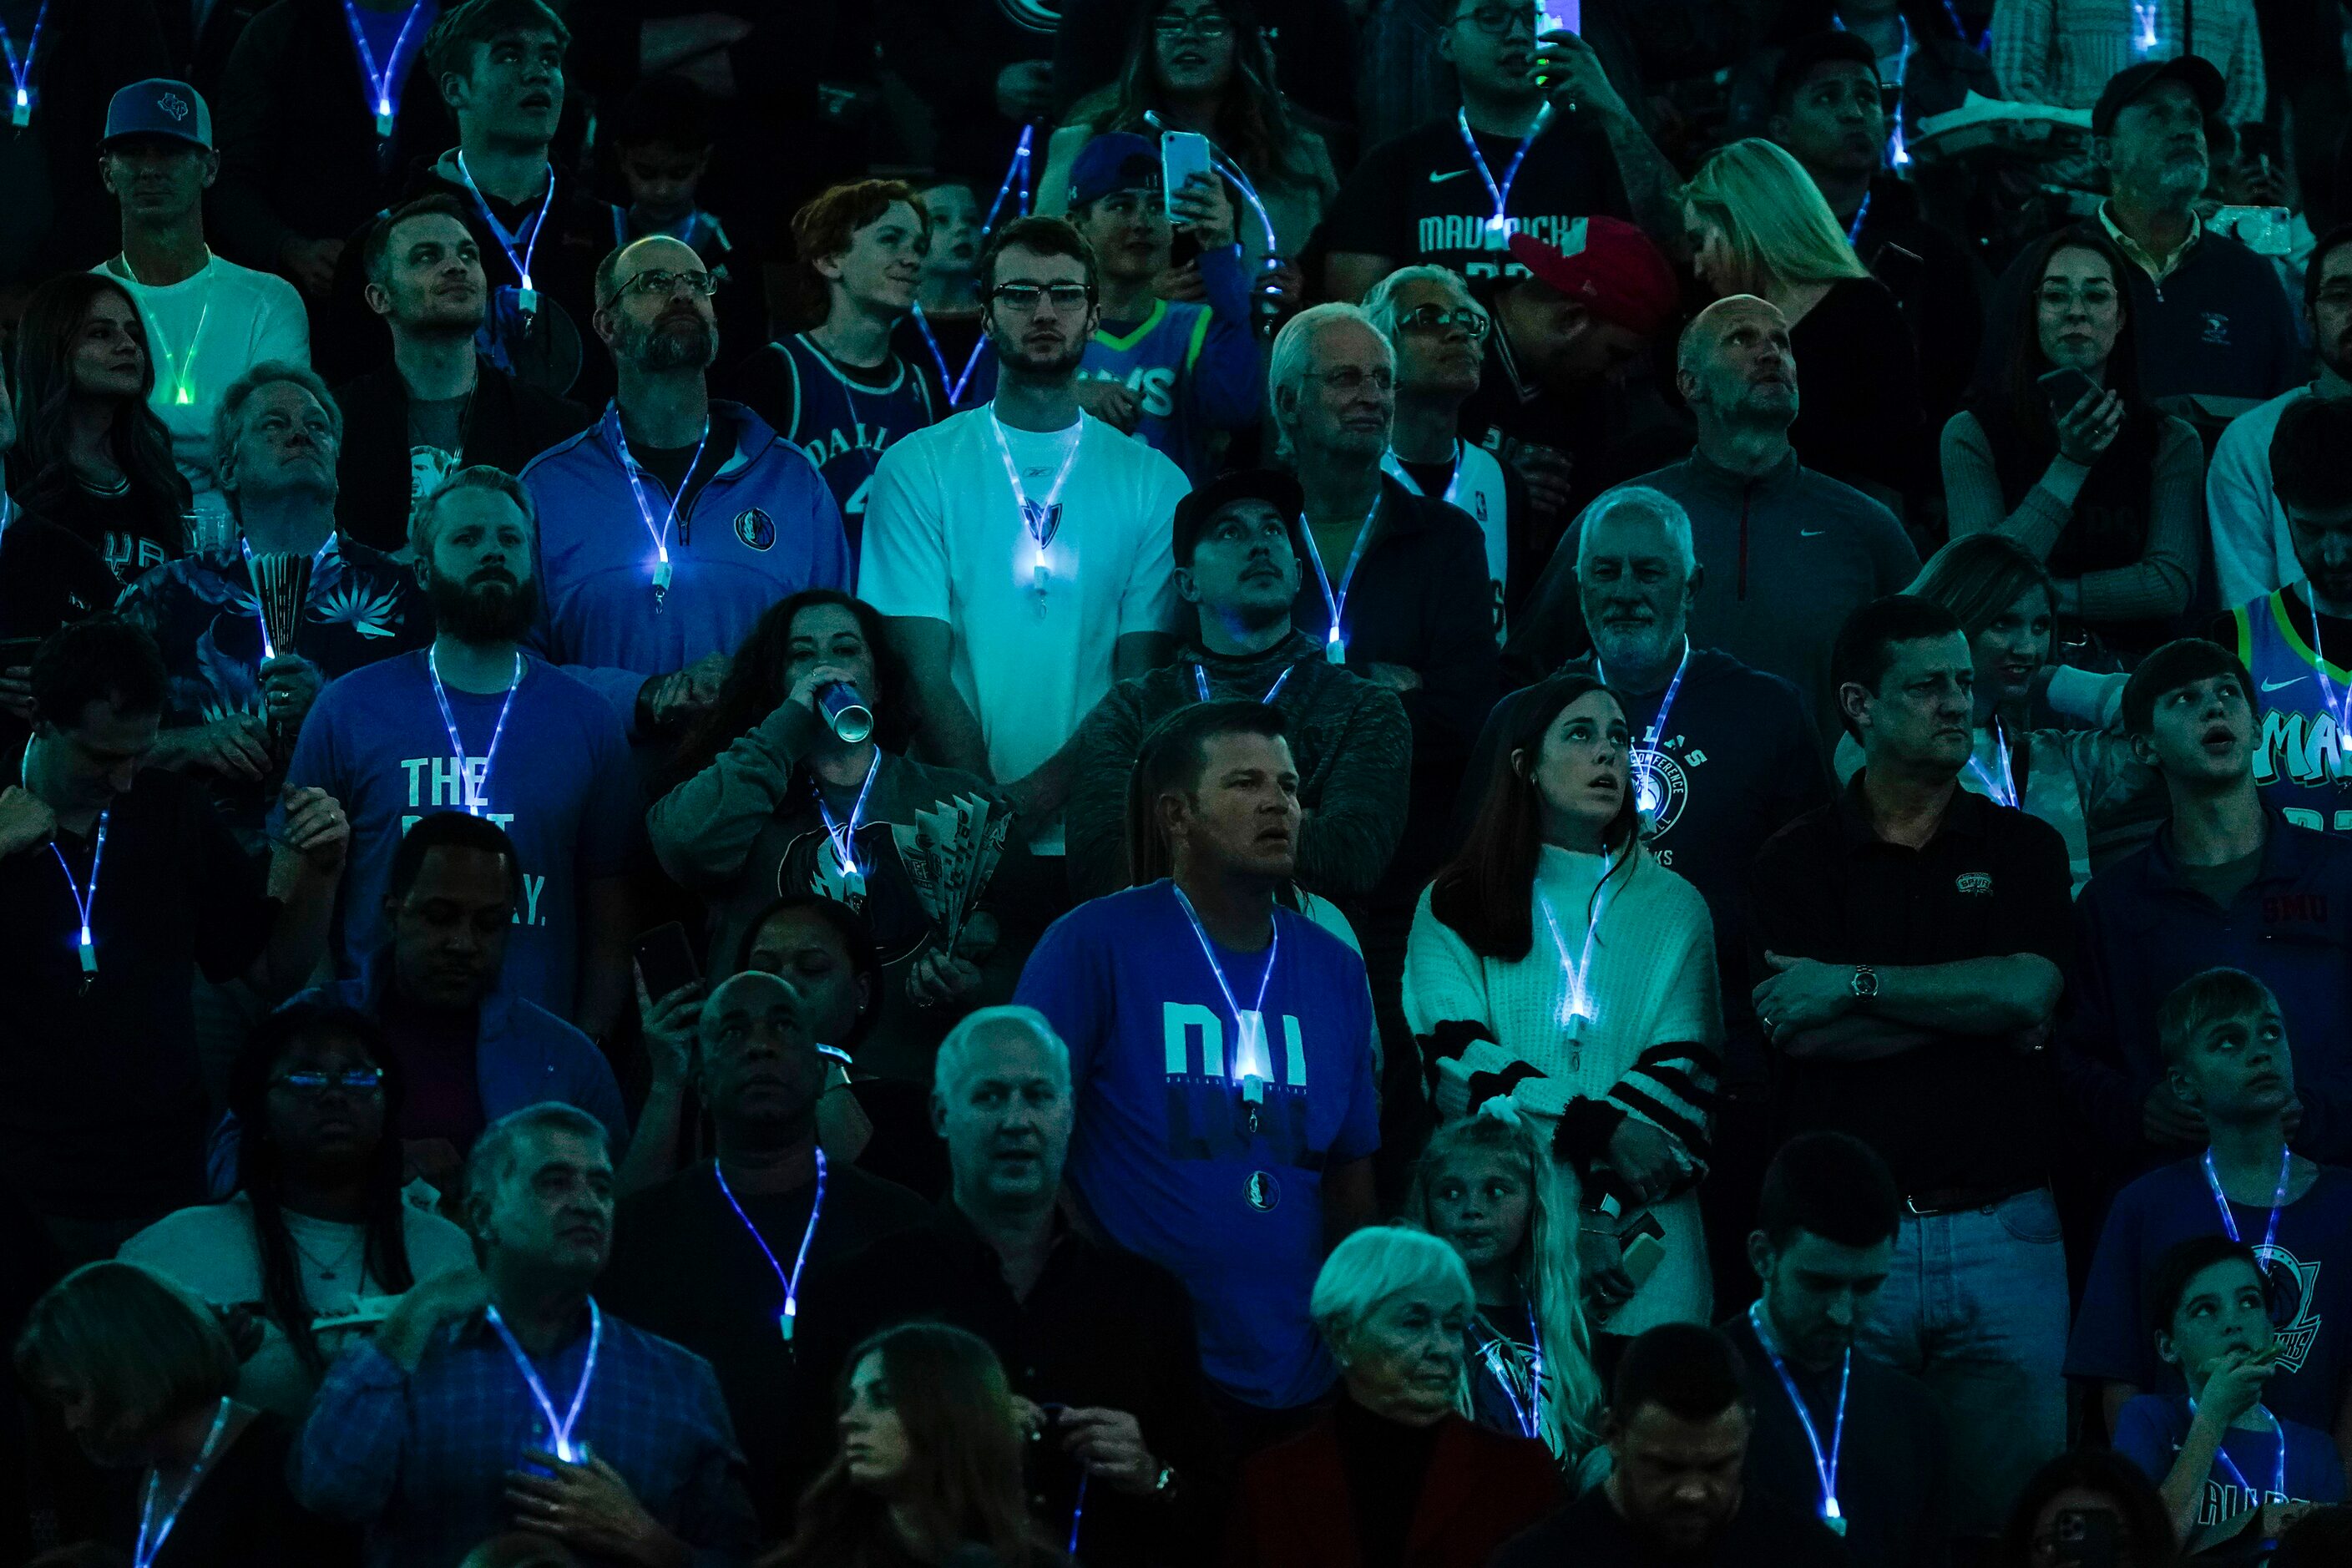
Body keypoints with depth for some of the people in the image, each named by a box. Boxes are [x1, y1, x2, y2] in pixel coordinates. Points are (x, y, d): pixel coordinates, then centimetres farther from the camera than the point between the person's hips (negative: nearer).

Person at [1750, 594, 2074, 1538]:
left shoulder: (2022, 849, 10)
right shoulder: (1800, 859, 6)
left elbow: (2027, 991, -7)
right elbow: (1802, 1033, -8)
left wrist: (1857, 985, -9)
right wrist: (1974, 1003, -8)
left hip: (2003, 1231, 1)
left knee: (2011, 1506, 2)